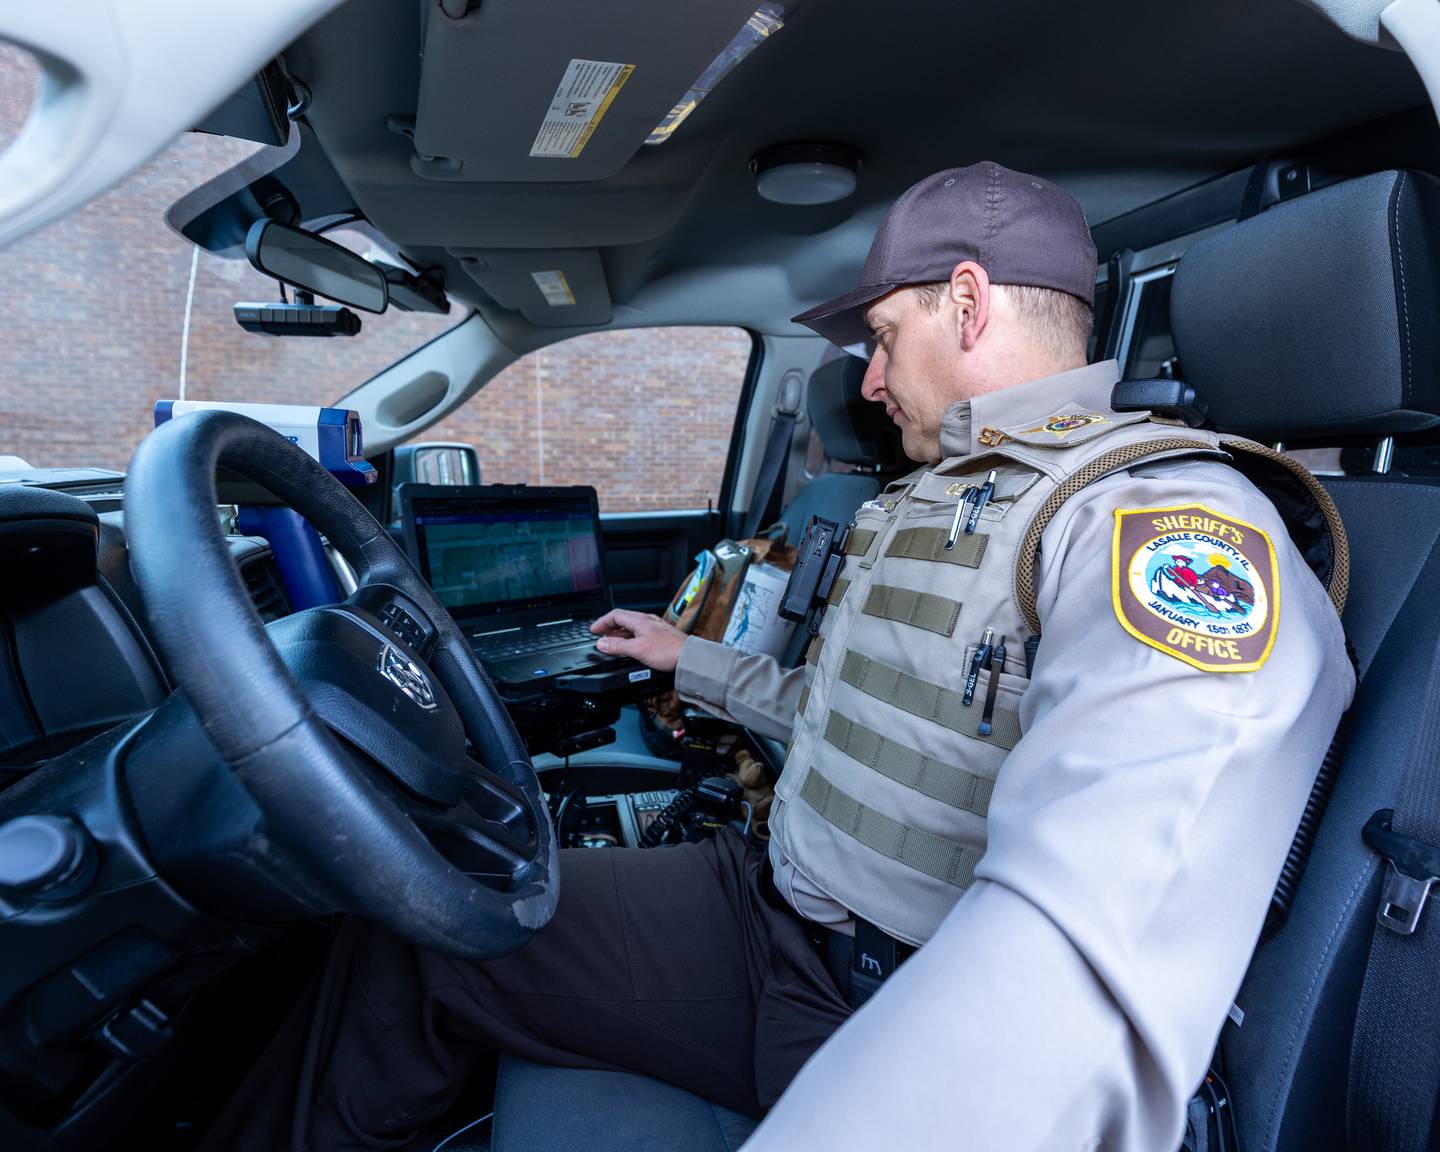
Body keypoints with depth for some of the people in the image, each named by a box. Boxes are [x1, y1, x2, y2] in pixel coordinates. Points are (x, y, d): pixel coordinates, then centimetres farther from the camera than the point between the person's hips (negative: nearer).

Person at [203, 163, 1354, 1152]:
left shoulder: (1169, 516, -18)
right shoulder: (927, 503, 12)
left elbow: (1092, 938, -35)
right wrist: (693, 661, 33)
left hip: (951, 1044, -7)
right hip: (772, 913, 8)